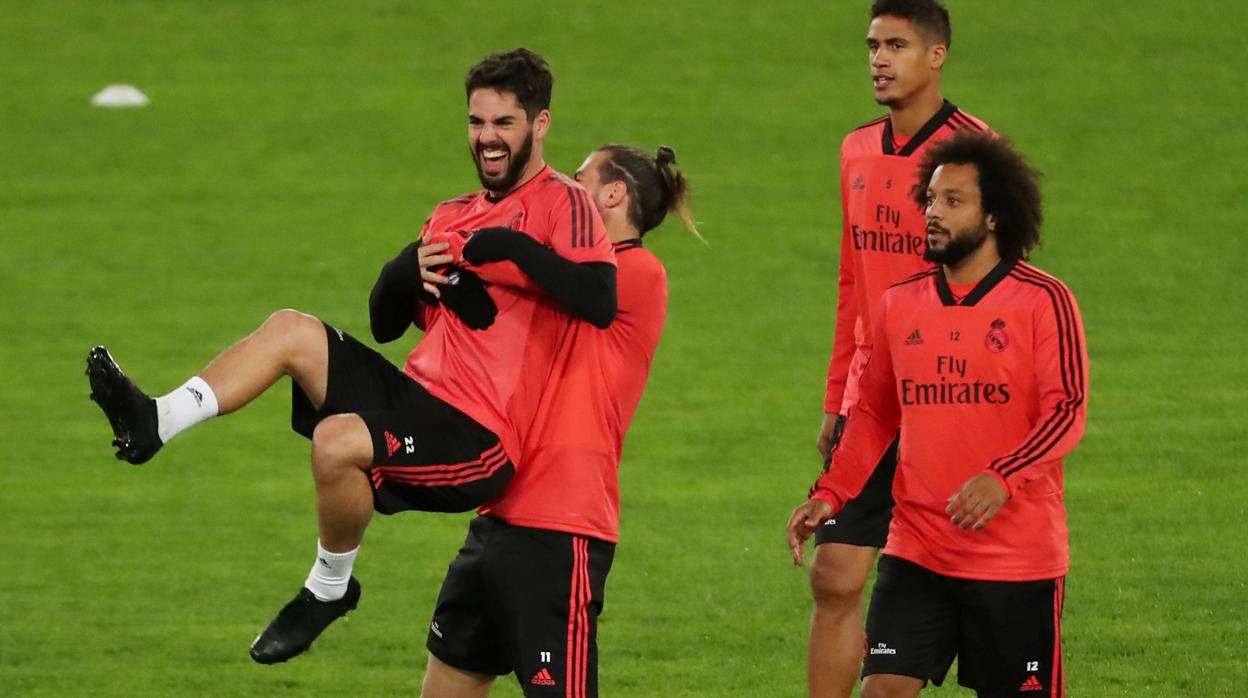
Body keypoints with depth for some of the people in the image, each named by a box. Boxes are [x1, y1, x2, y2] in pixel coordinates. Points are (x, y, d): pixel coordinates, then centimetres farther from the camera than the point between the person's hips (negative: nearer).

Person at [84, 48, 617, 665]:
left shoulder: (561, 203, -6)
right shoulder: (452, 216, 19)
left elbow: (600, 302, -24)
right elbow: (386, 324, 22)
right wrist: (405, 273, 1)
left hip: (478, 440, -8)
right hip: (418, 396, 8)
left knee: (338, 442, -30)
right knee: (291, 330, -2)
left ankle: (329, 588, -8)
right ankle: (155, 423, -6)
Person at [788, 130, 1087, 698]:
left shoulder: (1043, 302, -6)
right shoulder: (899, 305, 8)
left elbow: (1067, 413, -12)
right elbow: (873, 416, 16)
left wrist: (1001, 479, -28)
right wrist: (828, 496, 2)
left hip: (1018, 559, -4)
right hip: (916, 554, 4)